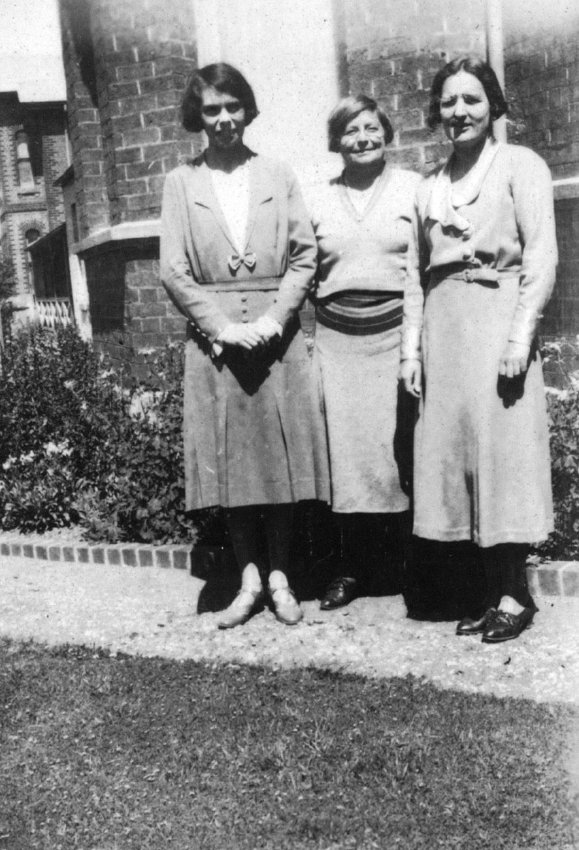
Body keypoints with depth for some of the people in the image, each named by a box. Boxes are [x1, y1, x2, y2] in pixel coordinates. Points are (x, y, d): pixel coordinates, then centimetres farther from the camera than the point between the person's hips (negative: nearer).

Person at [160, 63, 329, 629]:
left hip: (277, 337, 0)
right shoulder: (180, 183, 6)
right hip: (214, 339, 0)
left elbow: (304, 255, 3)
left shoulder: (277, 177, 9)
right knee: (228, 458, 3)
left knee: (280, 455, 2)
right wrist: (224, 326, -11)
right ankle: (249, 580, 14)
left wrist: (272, 318, -11)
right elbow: (173, 270, -1)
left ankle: (279, 578, 14)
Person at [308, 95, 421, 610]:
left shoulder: (414, 189, 4)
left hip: (397, 334, -2)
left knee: (401, 447, -2)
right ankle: (356, 566, 15)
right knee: (347, 449, 4)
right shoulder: (318, 201, 12)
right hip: (337, 340, 3)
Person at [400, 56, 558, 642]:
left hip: (496, 320, -5)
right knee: (453, 451, 3)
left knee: (502, 452, -6)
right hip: (443, 330, 6)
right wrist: (411, 346, 7)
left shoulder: (520, 166, 2)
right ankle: (492, 591, 11)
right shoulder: (430, 188, 18)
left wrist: (520, 335, -15)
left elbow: (541, 257, -6)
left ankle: (515, 594, 4)